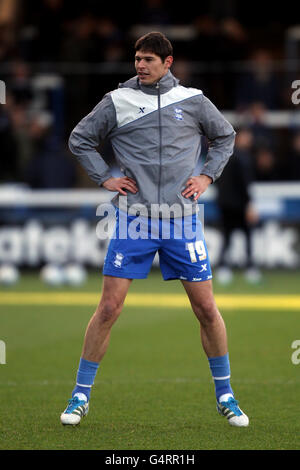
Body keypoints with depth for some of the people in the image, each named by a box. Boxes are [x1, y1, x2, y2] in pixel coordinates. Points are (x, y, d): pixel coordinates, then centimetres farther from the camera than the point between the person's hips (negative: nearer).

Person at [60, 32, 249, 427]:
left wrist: (207, 175, 8)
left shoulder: (193, 101, 5)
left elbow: (226, 136, 21)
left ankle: (225, 394, 17)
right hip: (133, 219, -1)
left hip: (182, 219, 1)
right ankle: (81, 396, 5)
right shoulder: (117, 102, 2)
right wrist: (104, 178, 3)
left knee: (207, 309, 2)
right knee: (109, 308, -5)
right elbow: (79, 139, 12)